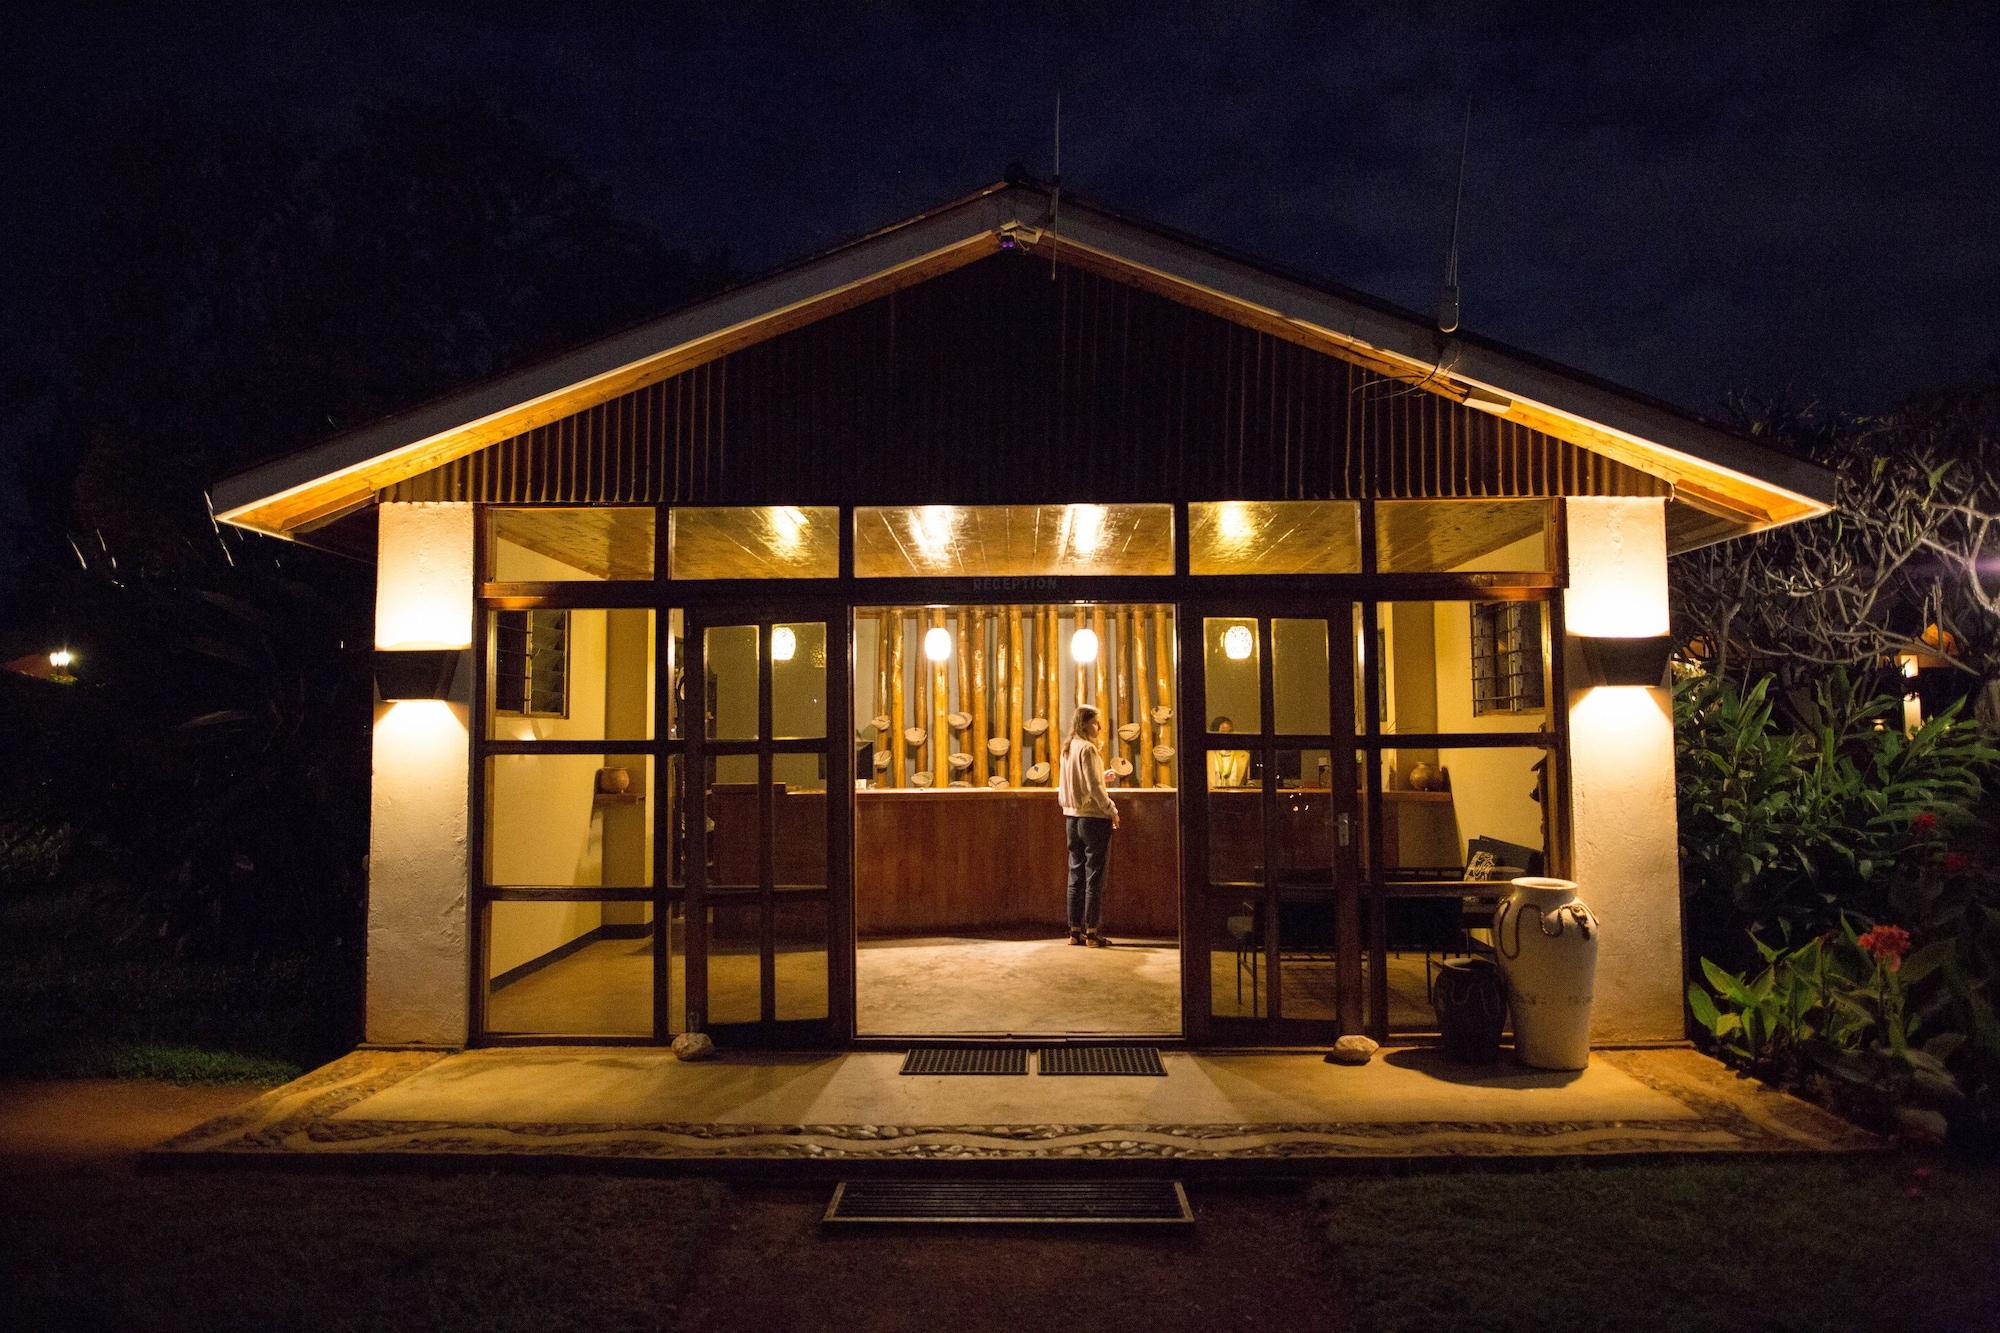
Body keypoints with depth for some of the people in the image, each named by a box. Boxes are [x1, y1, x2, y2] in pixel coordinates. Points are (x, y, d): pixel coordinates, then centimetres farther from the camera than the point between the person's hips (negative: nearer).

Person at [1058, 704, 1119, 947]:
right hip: (1093, 818, -8)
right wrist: (1111, 810, -9)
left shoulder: (1068, 748, 12)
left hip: (1072, 817, 8)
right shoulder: (1088, 748, -13)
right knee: (1095, 876, -1)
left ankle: (1075, 931, 15)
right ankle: (1092, 932, 1)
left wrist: (1102, 775, 18)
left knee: (1076, 874, 11)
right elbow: (1093, 787, -18)